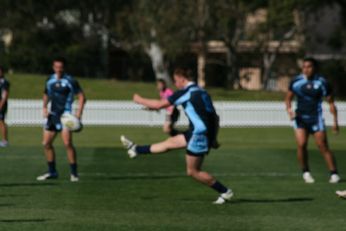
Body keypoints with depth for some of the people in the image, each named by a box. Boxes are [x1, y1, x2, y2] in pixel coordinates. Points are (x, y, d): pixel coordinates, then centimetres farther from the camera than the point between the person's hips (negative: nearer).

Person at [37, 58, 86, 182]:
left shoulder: (70, 81, -7)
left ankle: (74, 173, -11)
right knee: (46, 143, 6)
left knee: (67, 143, -18)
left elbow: (81, 96, -4)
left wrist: (79, 112, -15)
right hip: (52, 115, 6)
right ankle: (52, 172, 20)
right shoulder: (50, 80, 10)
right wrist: (44, 108, 6)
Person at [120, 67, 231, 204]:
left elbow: (158, 105, -5)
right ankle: (136, 150, 38)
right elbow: (215, 117, 17)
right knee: (171, 142, 22)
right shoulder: (202, 92, 15)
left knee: (192, 171, 2)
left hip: (199, 135, -9)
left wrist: (139, 100, 10)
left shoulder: (185, 92, -9)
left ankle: (225, 192, 4)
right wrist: (213, 139, 22)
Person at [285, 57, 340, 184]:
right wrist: (289, 109, -10)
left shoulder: (322, 82, -5)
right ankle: (306, 172, 3)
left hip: (316, 118, -1)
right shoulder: (296, 81, -1)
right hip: (300, 117, 1)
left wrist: (335, 121, -2)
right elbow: (288, 98, 11)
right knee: (301, 144, -14)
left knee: (323, 147, -5)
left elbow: (331, 102, 2)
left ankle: (334, 174, 4)